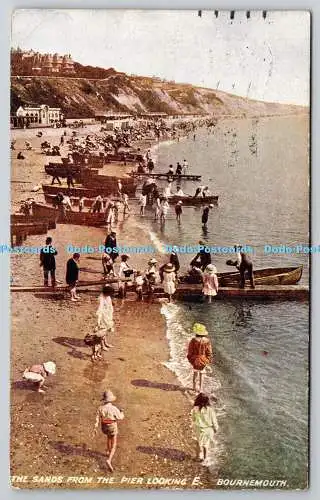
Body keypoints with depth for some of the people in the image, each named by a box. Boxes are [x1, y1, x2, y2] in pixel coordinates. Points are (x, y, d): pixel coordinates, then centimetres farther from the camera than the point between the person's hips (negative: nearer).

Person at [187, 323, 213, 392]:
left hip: (195, 360, -1)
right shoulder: (207, 341, -16)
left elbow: (190, 351, -10)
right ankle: (200, 388, 25)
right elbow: (209, 352, -6)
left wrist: (190, 359, 6)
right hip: (203, 360, 1)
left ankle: (195, 387, 30)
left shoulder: (193, 341, -21)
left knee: (195, 373, 21)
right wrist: (209, 360, 9)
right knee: (201, 374, 20)